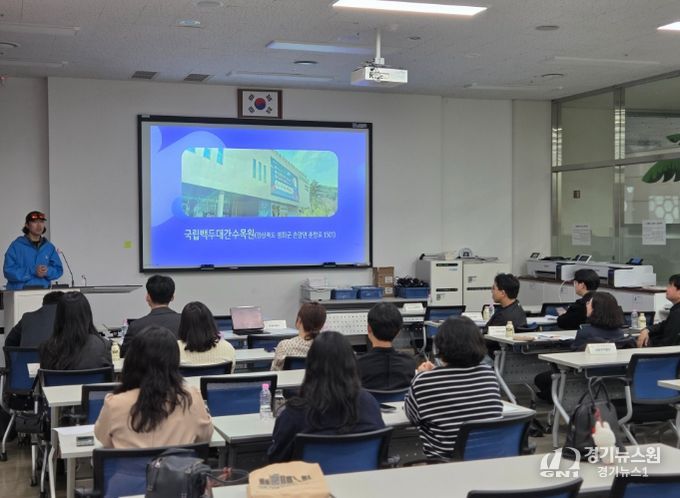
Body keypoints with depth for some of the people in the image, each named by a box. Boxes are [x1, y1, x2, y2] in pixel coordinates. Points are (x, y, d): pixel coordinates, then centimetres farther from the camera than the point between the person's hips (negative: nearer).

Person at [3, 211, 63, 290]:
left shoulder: (50, 247, 14)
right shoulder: (16, 246, 1)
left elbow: (58, 270, 12)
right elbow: (9, 271, -6)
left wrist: (47, 271, -9)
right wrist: (33, 272, -13)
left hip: (43, 291, 3)